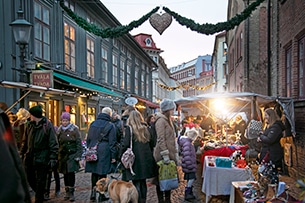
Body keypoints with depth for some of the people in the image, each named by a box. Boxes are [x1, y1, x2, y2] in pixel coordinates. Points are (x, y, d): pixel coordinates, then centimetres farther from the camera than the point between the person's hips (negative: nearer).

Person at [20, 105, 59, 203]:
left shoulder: (48, 125, -10)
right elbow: (25, 141, 17)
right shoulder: (29, 126, 7)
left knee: (40, 181, 4)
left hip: (42, 158, -6)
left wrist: (53, 158, -14)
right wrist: (22, 153, 14)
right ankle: (40, 194, 36)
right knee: (30, 178, 14)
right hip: (30, 157, 6)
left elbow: (53, 143, -11)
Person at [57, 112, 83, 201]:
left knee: (71, 173, -8)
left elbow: (79, 143, -6)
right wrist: (57, 155, 10)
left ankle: (71, 192, 0)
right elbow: (58, 143, 13)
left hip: (72, 154, -4)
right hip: (62, 155, 4)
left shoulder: (74, 129, -4)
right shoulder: (59, 130, 9)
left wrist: (78, 155, -11)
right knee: (65, 174, 10)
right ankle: (67, 191, 21)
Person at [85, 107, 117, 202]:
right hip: (104, 153, -4)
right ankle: (101, 195, 9)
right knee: (102, 173, 2)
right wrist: (113, 156, -4)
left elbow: (88, 139, 15)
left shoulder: (93, 124, 11)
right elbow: (112, 142, -7)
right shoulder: (110, 125, -5)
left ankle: (93, 193, 15)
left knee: (94, 173, 14)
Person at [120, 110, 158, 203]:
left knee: (136, 182, 0)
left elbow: (126, 144, -13)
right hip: (146, 159, 5)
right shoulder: (145, 128, 9)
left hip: (135, 159, -5)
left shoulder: (129, 128, -6)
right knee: (143, 182, 14)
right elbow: (152, 144, 12)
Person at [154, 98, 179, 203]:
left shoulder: (168, 120, 16)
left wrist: (176, 154, 17)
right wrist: (165, 155, -22)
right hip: (162, 156, -9)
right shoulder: (161, 120, -13)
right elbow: (161, 139, -19)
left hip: (170, 154, 9)